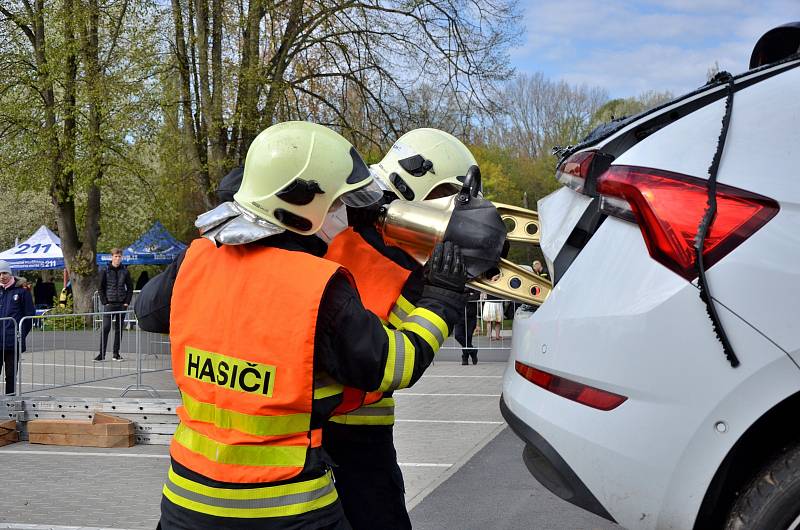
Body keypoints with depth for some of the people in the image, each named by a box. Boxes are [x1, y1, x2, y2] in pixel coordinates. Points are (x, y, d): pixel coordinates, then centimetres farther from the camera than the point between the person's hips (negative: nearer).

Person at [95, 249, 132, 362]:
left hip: (122, 304, 2)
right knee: (105, 328, -7)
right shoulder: (105, 271, 1)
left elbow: (130, 288, 10)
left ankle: (116, 353, 12)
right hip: (109, 304, -2)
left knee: (119, 329, 6)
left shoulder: (125, 271, 6)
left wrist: (127, 302, 1)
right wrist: (104, 302, -6)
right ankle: (102, 354, -4)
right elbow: (101, 288, 2)